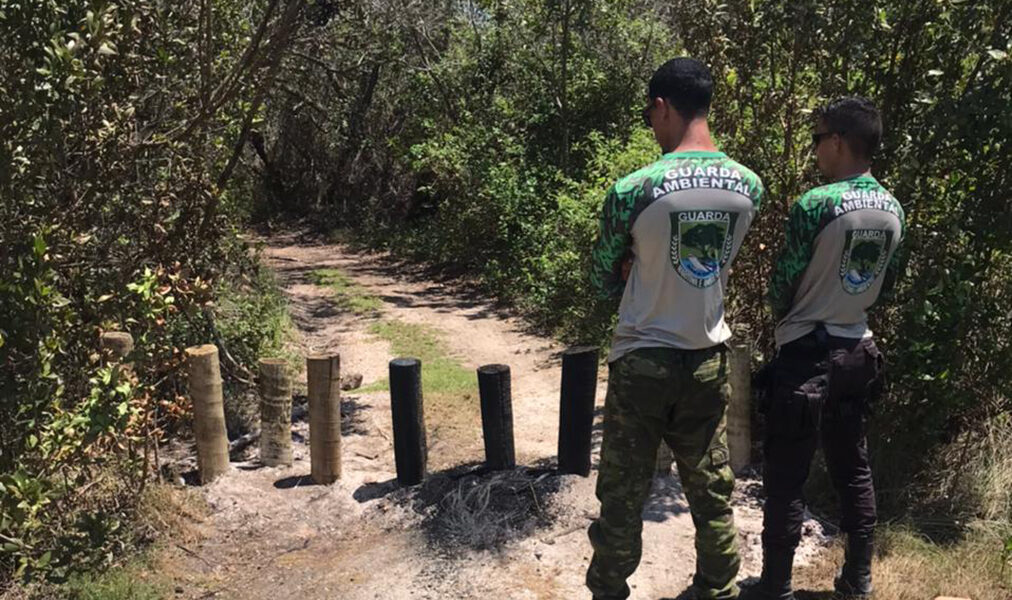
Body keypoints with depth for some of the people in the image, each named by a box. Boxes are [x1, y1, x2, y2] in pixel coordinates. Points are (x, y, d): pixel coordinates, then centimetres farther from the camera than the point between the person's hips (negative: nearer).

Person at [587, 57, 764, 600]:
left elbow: (603, 281, -5)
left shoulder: (633, 190, -18)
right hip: (708, 360, 4)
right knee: (712, 491, 18)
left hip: (642, 364, -4)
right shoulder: (748, 185, -3)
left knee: (623, 496, 10)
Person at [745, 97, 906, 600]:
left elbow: (781, 288, -11)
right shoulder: (894, 211, 4)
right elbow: (886, 285, 14)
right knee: (853, 468, 17)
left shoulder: (815, 205, -18)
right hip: (858, 351, 7)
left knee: (786, 477, 2)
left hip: (807, 354, -7)